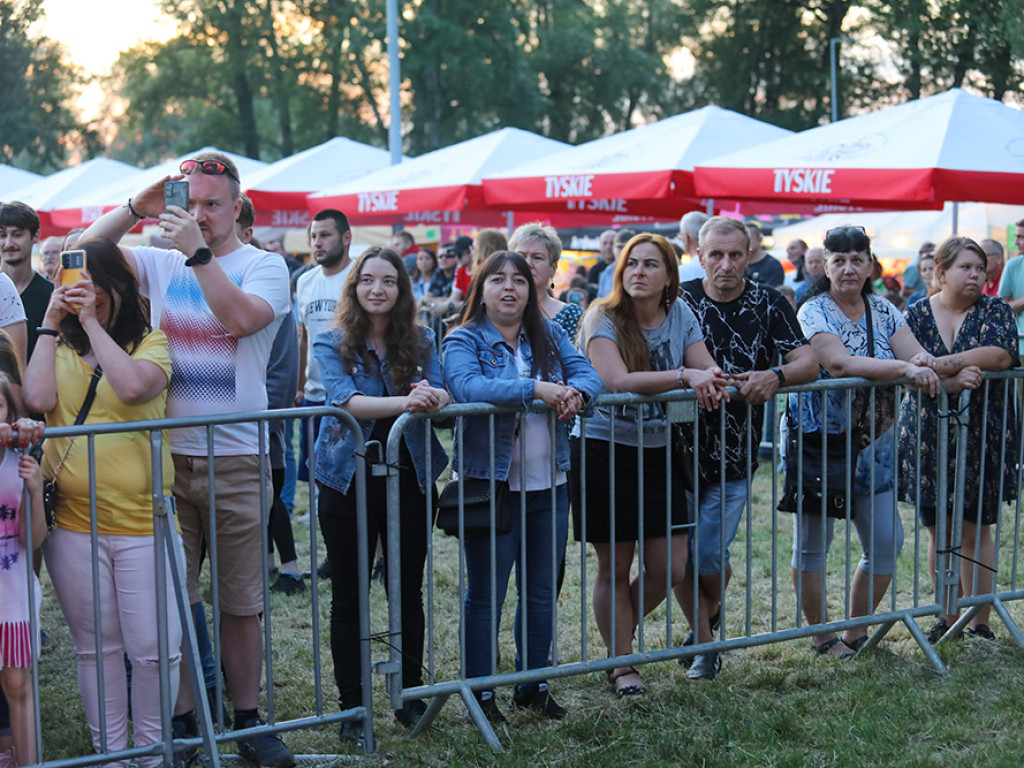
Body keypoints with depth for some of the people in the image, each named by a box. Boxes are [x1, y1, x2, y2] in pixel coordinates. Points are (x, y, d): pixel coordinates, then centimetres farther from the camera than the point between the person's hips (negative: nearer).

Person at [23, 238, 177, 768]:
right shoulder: (59, 347, 9)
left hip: (142, 521, -2)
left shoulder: (150, 342, 1)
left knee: (152, 649, 0)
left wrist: (93, 322, -12)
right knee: (95, 647, 12)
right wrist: (51, 325, -5)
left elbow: (132, 387, -20)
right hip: (73, 522, 3)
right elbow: (38, 399, -9)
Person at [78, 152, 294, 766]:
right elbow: (87, 251, 3)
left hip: (236, 459, -2)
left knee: (241, 603, 7)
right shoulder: (162, 263, 10)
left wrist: (197, 251, -21)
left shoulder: (264, 265, 0)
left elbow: (242, 318, -18)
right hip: (168, 455, 3)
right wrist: (137, 208, -8)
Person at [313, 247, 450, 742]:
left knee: (409, 591, 10)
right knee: (348, 596, 5)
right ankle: (351, 706, 15)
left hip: (410, 479, 2)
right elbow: (346, 401, -21)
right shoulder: (332, 344, -5)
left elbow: (441, 393, -6)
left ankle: (410, 695, 24)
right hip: (349, 480, -2)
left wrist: (435, 397, -31)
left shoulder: (420, 343, 4)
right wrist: (404, 402, -38)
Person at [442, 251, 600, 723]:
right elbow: (465, 386, -24)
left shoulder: (550, 335, 10)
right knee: (486, 594, 3)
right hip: (491, 485, -5)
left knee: (542, 591, 14)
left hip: (549, 484, 5)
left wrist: (575, 392, -23)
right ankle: (480, 692, 14)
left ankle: (533, 685, 28)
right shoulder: (463, 341, -6)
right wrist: (536, 389, -30)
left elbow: (586, 372, 1)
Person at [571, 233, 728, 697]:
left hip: (657, 452, 5)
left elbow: (708, 372, 1)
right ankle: (621, 664, 21)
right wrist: (684, 376, -32)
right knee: (615, 567, 3)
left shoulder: (679, 315, 5)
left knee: (670, 568, 5)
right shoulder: (602, 318, -11)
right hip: (603, 450, -5)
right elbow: (618, 381, -26)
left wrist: (710, 379, -23)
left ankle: (618, 633, 31)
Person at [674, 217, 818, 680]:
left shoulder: (768, 305, 1)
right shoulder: (681, 301, 1)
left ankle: (712, 611, 30)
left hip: (734, 454, -1)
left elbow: (809, 362, -4)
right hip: (681, 446, 1)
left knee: (708, 556, -4)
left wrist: (777, 376, -26)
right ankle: (705, 646, 24)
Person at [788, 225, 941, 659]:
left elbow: (915, 354, -4)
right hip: (817, 441, -6)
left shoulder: (882, 311, 7)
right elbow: (838, 363, -28)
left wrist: (923, 363, -28)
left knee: (887, 542, 6)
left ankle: (856, 633, 23)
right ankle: (821, 636, 19)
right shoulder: (814, 312, -11)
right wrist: (902, 368, -36)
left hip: (873, 444, 6)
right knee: (813, 544, 2)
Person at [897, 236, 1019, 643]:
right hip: (929, 437, 1)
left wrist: (939, 366, -21)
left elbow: (1000, 354, -17)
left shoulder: (995, 310, 2)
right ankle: (948, 618, 20)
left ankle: (980, 624, 10)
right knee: (939, 532, 7)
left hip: (982, 437, -1)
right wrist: (955, 380, -25)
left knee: (976, 532, 1)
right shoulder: (917, 315, 3)